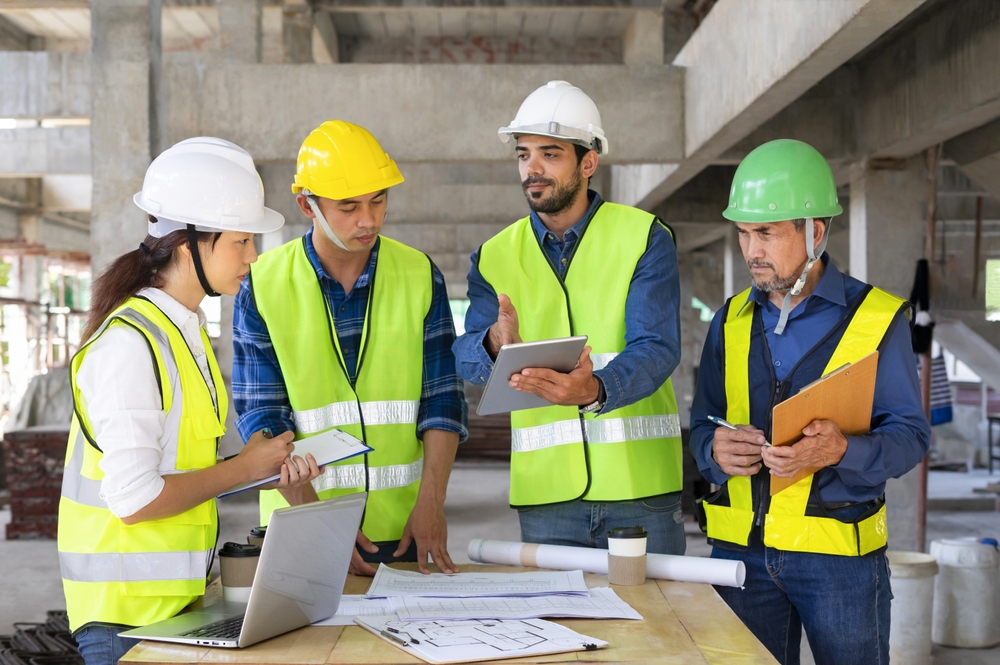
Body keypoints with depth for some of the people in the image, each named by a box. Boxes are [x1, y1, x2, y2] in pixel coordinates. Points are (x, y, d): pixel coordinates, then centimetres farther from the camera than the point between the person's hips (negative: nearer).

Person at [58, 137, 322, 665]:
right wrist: (242, 468, -13)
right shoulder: (129, 344, -19)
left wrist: (272, 472, 0)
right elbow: (133, 497, -23)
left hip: (179, 592, 9)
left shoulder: (188, 329, 11)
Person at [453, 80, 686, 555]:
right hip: (545, 489, 2)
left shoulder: (645, 238, 0)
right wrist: (494, 344, -28)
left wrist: (596, 389, -33)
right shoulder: (495, 257, 8)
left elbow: (657, 347, -12)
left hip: (640, 482, -1)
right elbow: (465, 357, -3)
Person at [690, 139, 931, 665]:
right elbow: (702, 424, 10)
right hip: (740, 548, 3)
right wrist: (715, 450, -14)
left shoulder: (876, 317, -3)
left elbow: (910, 435, -5)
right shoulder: (732, 320, 9)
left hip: (840, 553, -3)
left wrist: (841, 452, -25)